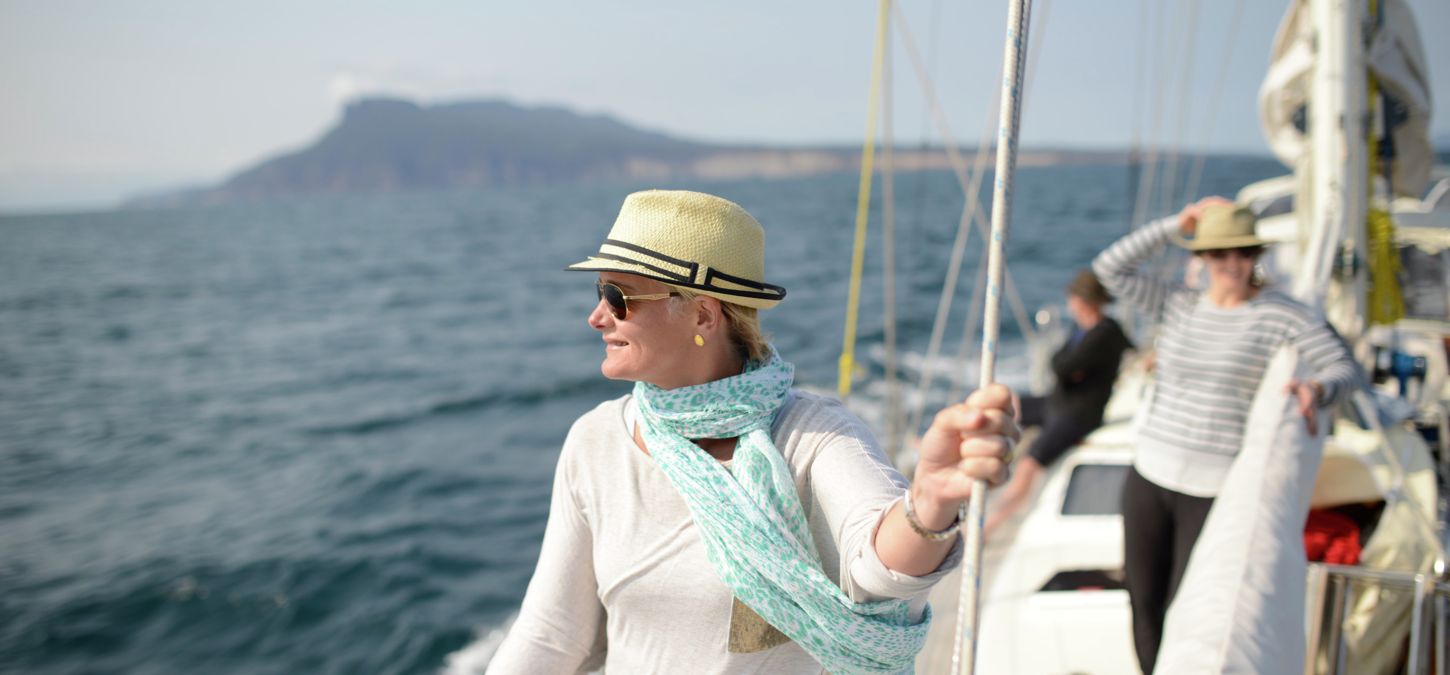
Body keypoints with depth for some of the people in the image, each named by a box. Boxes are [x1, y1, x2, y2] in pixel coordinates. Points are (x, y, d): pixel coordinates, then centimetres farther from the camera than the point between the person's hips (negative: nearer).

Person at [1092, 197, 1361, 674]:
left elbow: (1345, 370, -7)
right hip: (1149, 475, 4)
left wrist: (1316, 389, -30)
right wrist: (1178, 225, -2)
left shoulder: (1282, 315, -4)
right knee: (1144, 606, 13)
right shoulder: (1178, 304, 6)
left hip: (1216, 489, -4)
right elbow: (1108, 268, -1)